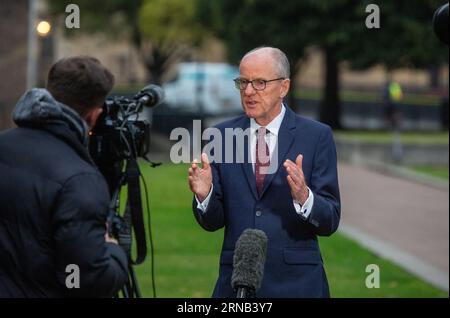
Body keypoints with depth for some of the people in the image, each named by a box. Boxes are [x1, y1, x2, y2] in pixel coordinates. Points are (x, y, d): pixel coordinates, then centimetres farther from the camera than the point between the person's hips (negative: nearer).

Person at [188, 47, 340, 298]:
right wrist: (204, 195, -16)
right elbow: (213, 222, 4)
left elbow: (329, 222, -5)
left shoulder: (317, 136, -3)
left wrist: (304, 197, -24)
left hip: (295, 282, -2)